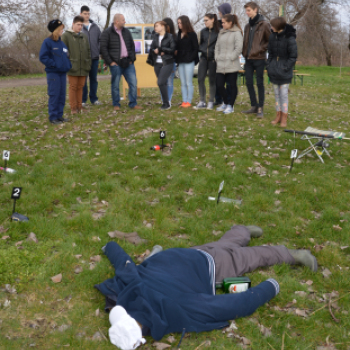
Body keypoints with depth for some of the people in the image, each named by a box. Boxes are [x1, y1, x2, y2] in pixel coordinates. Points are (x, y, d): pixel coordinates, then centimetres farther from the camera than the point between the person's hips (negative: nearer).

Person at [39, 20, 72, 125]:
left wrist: (68, 65, 5)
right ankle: (53, 117, 1)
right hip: (53, 73, -7)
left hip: (63, 72, 7)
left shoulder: (62, 43, 12)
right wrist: (54, 64, -17)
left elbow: (66, 56, 23)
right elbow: (43, 57, -12)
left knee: (62, 95, 9)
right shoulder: (47, 42, -8)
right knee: (54, 95, -5)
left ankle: (59, 115, 18)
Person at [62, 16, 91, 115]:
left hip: (83, 67, 5)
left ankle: (79, 106, 15)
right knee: (73, 87, -2)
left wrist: (89, 64, 10)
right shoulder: (66, 36, 1)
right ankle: (73, 108, 3)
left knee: (80, 87, 8)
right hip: (73, 67, -5)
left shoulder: (84, 37, 17)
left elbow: (88, 51, 19)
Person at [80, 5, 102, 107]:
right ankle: (83, 100, 9)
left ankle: (94, 98, 17)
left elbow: (100, 40, 12)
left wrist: (100, 52, 3)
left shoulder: (95, 27, 10)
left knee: (94, 79, 9)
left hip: (95, 57, 3)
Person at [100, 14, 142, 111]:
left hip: (128, 63, 5)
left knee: (133, 83, 0)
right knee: (115, 85, 3)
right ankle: (116, 104, 15)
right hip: (116, 64, -4)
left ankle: (133, 103, 10)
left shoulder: (126, 32, 13)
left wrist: (132, 59, 8)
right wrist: (110, 62, -10)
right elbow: (103, 48, -6)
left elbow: (132, 46, 19)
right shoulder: (107, 32, -3)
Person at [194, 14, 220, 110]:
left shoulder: (218, 32, -5)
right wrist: (202, 50, 1)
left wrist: (215, 52, -12)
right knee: (200, 79, -1)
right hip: (203, 58, 4)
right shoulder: (203, 31, 9)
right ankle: (202, 102, 8)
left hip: (213, 58, -4)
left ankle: (211, 102, 13)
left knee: (212, 80, 4)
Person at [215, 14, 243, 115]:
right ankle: (226, 103, 25)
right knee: (219, 85, 5)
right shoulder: (221, 33, 17)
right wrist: (217, 57, 8)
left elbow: (238, 48, -12)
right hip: (220, 65, 7)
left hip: (232, 65, -7)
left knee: (232, 85, 2)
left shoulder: (237, 33, -5)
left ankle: (230, 106, 12)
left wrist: (231, 58, -12)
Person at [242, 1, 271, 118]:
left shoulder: (264, 24, -6)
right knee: (249, 83, 7)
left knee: (260, 83, -1)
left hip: (259, 58, -6)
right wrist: (245, 53, 7)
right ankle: (254, 106, 18)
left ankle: (260, 108, 4)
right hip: (248, 59, 7)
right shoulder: (247, 26, 14)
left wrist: (262, 49, -11)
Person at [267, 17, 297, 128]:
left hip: (285, 73, -5)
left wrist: (286, 68, -15)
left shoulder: (290, 38, -13)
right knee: (277, 94, 12)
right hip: (274, 72, 5)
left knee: (284, 94, -2)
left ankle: (284, 118, 6)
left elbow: (293, 56, -9)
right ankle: (278, 116, 21)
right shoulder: (272, 37, 3)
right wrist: (269, 66, 3)